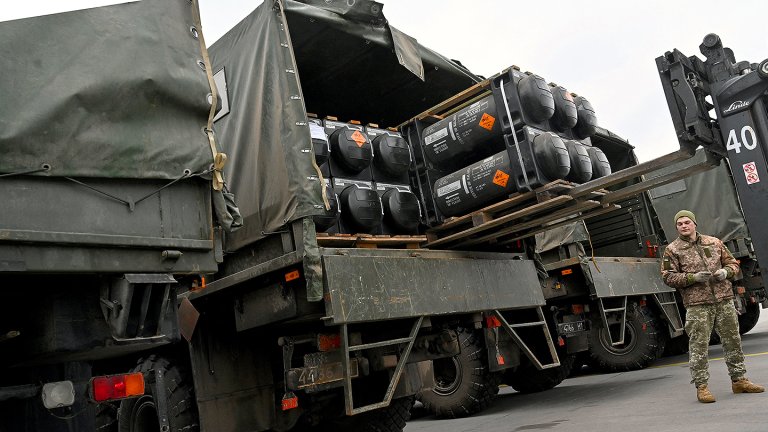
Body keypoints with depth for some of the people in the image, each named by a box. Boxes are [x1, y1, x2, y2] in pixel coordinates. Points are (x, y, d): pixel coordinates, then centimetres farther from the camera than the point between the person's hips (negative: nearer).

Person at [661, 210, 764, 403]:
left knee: (733, 340, 11)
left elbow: (732, 263, 18)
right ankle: (701, 387, 3)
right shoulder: (672, 250, 0)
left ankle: (739, 380, 26)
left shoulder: (714, 242, 12)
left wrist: (725, 272, -5)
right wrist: (693, 278, -16)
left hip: (724, 300, 4)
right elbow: (668, 277, -5)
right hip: (697, 304, -4)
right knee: (698, 346, -4)